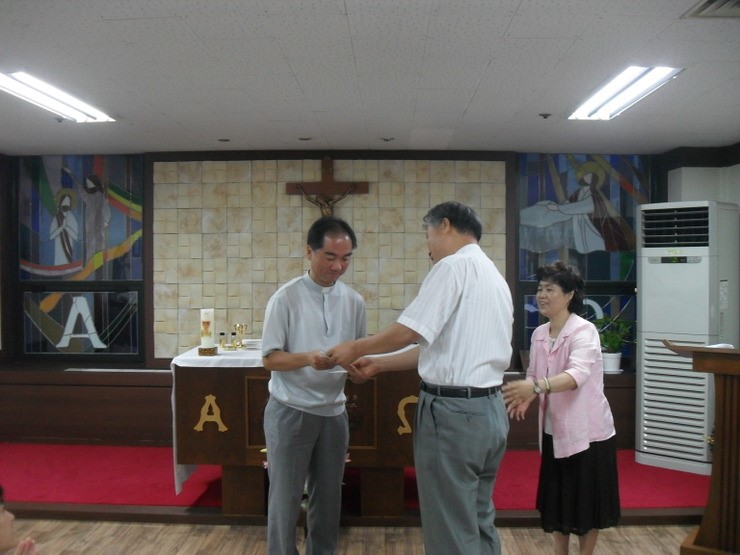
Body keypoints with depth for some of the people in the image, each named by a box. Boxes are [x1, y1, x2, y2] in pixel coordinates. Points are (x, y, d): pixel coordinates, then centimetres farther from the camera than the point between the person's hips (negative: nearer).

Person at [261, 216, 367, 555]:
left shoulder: (354, 302, 2)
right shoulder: (286, 298, -11)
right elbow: (270, 359, -11)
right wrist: (308, 358, -29)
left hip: (333, 412, 4)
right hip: (289, 412, -4)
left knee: (328, 497, 17)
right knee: (286, 498, 7)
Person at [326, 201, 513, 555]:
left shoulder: (454, 265, -11)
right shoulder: (494, 276, 17)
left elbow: (409, 331, -17)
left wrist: (355, 349, 0)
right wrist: (378, 364, 16)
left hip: (453, 411, -9)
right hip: (489, 408, 9)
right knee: (478, 523, 20)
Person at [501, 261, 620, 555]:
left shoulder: (584, 331, -18)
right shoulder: (539, 334, 3)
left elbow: (578, 374, -33)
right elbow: (534, 375, 9)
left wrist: (536, 387, -48)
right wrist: (524, 396, -14)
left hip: (587, 431, -6)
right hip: (554, 431, 6)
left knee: (586, 501, 9)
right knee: (557, 499, 16)